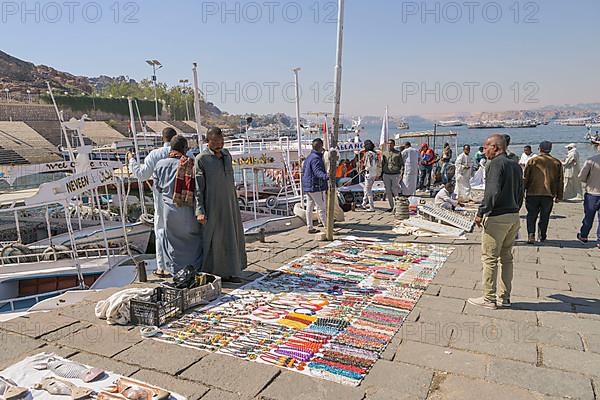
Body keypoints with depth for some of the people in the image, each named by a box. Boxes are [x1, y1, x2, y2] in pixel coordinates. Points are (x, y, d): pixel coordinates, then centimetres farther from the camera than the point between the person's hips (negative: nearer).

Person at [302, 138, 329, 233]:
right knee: (321, 208, -4)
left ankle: (310, 227, 18)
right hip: (315, 186, -10)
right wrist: (325, 177, -50)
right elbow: (318, 171, -33)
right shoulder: (316, 158, -17)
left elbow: (303, 171, 24)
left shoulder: (309, 157, 15)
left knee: (309, 207, 12)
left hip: (307, 186, 10)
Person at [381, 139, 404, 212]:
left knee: (394, 190, -8)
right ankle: (391, 207, 14)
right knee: (388, 191, 3)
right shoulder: (384, 153, 11)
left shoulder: (398, 153, 4)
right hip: (386, 175, 3)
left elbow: (402, 164, 4)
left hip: (395, 175, -3)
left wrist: (401, 173, -8)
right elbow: (381, 164, 15)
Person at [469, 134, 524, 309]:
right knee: (506, 257, 15)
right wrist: (514, 210, 19)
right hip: (514, 216, 9)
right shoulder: (516, 166, 14)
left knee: (490, 259, 0)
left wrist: (481, 212, -16)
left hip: (497, 217, -9)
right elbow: (520, 193, 15)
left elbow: (493, 192, -23)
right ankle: (504, 297, 23)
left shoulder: (495, 163, -13)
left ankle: (489, 299, 7)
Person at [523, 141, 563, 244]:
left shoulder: (532, 161, 0)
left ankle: (531, 235, -10)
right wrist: (559, 196, 15)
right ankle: (542, 236, 18)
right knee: (544, 217, 12)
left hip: (533, 193, -2)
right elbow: (560, 181, 10)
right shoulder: (557, 163, 8)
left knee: (531, 216, 5)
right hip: (548, 194, 2)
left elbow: (525, 178, 0)